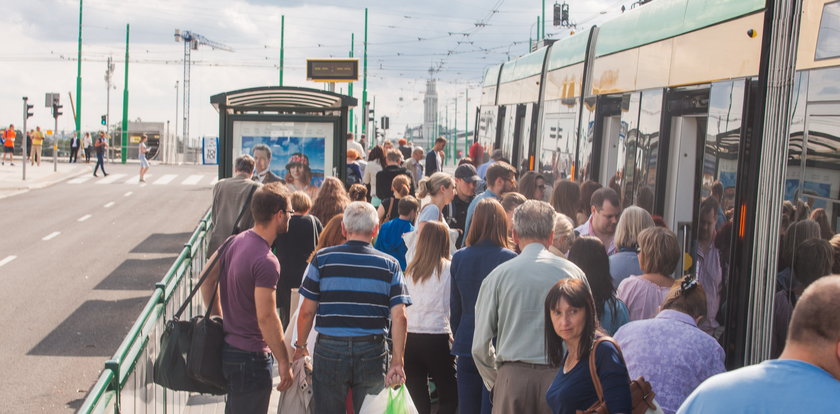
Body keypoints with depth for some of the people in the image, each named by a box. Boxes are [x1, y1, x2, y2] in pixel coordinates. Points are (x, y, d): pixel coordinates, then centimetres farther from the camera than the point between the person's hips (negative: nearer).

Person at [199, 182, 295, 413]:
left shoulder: (235, 241, 3)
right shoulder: (266, 261, -24)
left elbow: (208, 278, 12)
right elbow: (266, 317, -25)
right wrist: (283, 362, -17)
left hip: (227, 348, 9)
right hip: (251, 357, -9)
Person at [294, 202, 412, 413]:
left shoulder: (322, 259, -1)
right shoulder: (389, 265, 1)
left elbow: (307, 311, -1)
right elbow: (399, 317, -7)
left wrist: (300, 345, 14)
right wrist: (398, 363, -6)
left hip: (329, 350, -1)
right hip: (372, 353, 1)